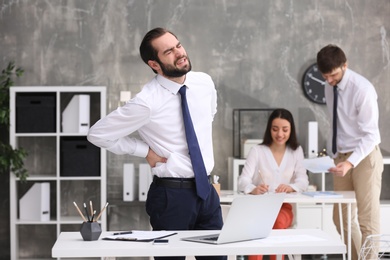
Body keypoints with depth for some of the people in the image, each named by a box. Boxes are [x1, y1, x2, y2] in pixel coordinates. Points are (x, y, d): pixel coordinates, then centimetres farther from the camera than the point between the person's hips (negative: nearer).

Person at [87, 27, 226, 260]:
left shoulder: (205, 83, 1)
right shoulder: (147, 102, -17)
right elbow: (97, 134, -10)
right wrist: (146, 150, -9)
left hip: (207, 191, 5)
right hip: (172, 196, -5)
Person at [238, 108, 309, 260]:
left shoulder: (296, 151, 9)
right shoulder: (257, 151, 1)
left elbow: (303, 181, -2)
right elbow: (243, 181, -10)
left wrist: (291, 187, -27)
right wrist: (253, 190, -34)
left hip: (284, 207, 1)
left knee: (278, 222, -34)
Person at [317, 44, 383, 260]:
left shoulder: (362, 89, -20)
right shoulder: (330, 87, 2)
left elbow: (370, 135, -21)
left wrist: (350, 162, -32)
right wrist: (338, 157, 10)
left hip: (365, 156, -7)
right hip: (342, 156, 7)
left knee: (367, 220, -4)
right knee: (342, 218, 11)